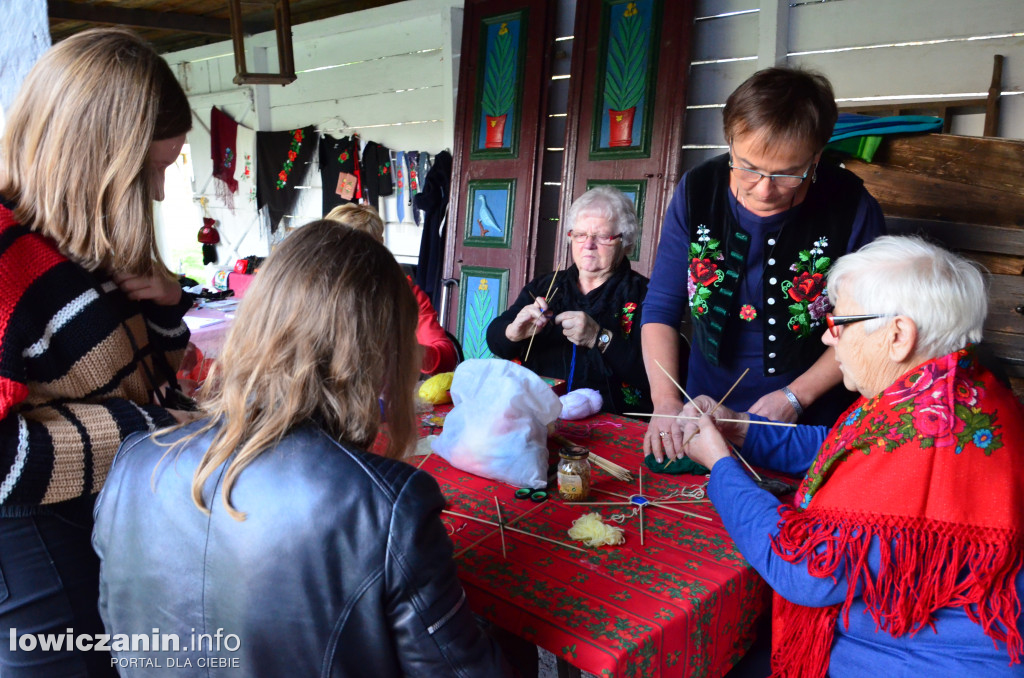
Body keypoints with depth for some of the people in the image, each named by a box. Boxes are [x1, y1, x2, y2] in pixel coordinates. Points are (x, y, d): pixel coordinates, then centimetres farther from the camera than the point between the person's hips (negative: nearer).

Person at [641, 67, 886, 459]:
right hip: (705, 411, 2)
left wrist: (795, 396, -12)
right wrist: (666, 402, -16)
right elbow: (660, 309, -4)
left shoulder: (852, 208, -13)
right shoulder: (697, 191, -8)